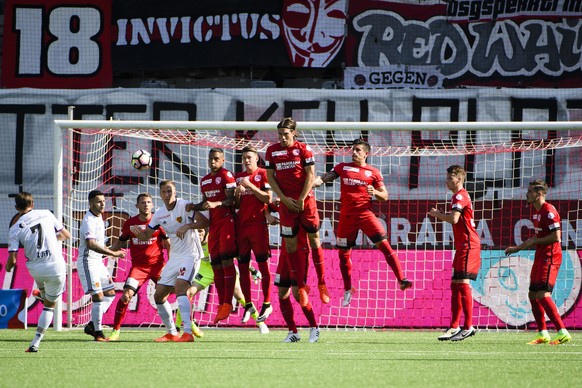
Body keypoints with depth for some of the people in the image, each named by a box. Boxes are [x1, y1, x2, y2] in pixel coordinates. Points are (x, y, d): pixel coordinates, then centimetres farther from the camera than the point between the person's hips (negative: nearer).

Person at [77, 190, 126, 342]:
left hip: (97, 261, 10)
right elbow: (91, 244, -32)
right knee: (98, 296, -13)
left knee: (110, 293, 11)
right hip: (88, 261, -10)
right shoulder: (89, 221, -19)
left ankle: (92, 325, 14)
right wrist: (113, 253, -33)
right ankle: (98, 332, -6)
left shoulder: (99, 218, 13)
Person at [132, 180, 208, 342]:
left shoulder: (184, 206, -13)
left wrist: (187, 226, -34)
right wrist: (138, 232, -10)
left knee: (179, 287, -28)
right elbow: (146, 235, 13)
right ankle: (171, 333, 21)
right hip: (174, 257, 8)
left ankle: (188, 332, -33)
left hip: (190, 255, -8)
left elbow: (204, 221, -20)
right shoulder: (159, 214, 6)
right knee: (159, 295, 7)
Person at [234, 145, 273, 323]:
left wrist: (250, 185, -14)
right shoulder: (238, 177, 17)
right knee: (242, 266, 5)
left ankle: (267, 304, -1)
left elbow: (268, 198, -9)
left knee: (262, 263, -5)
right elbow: (236, 205, 18)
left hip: (258, 223, -6)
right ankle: (248, 305, 11)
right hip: (241, 224, 6)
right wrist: (237, 193, -3)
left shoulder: (263, 174, 0)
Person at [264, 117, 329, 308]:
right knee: (290, 244, -1)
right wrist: (284, 198, -5)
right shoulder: (272, 151, 4)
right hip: (287, 202, 2)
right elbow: (270, 177, 5)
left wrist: (302, 199, -9)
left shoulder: (303, 149, -2)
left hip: (305, 200, -2)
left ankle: (322, 284, 6)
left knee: (314, 239, -1)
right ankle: (301, 286, 7)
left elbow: (310, 174, -3)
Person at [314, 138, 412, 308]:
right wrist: (310, 183, -18)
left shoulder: (373, 172, 4)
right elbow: (324, 178, 1)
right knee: (343, 253, 7)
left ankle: (401, 280, -16)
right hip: (347, 215, 2)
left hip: (365, 213, -2)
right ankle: (348, 290, 25)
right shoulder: (342, 167, 9)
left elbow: (384, 196, 6)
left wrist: (375, 192, -16)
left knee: (384, 244, -16)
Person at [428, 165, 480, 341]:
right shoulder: (458, 196, 20)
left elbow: (453, 219, -24)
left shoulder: (460, 196, -12)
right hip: (462, 246, 11)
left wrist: (438, 214, -7)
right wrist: (440, 215, 7)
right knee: (455, 284, 10)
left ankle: (468, 327, -14)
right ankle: (454, 327, 13)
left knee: (462, 282, -13)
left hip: (468, 244, -11)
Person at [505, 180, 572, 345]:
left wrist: (534, 242, -14)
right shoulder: (536, 213, 16)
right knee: (533, 295, 11)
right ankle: (543, 334, 16)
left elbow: (556, 237, -22)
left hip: (549, 258, -10)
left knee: (543, 294, -17)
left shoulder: (549, 211, -15)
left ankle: (563, 332, -18)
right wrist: (518, 248, 26)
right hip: (540, 257, 10)